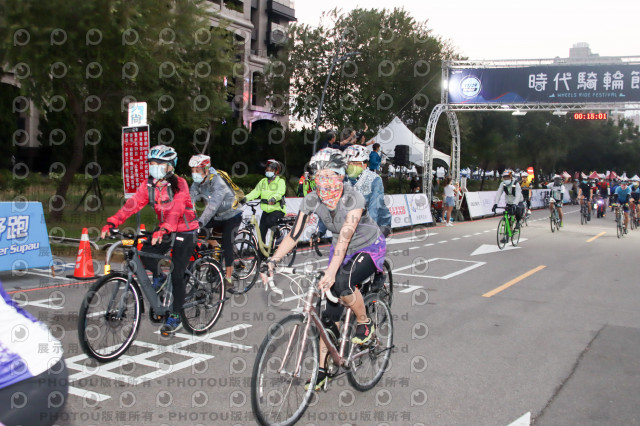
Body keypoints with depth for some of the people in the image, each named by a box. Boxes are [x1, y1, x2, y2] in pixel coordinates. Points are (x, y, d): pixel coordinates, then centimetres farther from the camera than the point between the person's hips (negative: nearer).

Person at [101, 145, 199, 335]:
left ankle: (175, 317, 7)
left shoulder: (179, 184, -19)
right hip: (164, 230, 5)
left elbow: (176, 210, -33)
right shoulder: (148, 185, -2)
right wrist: (111, 223, -28)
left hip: (185, 232, -5)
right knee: (146, 254, -20)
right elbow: (132, 204, -14)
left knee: (177, 275, -7)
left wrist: (163, 231, -50)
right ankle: (158, 277, 13)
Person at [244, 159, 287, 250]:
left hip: (277, 209, -5)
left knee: (270, 220, -34)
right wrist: (246, 198, -19)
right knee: (261, 233, 2)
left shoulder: (280, 181, -3)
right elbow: (255, 192, 0)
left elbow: (280, 192, -22)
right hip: (266, 210, 5)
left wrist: (274, 198, -44)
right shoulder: (263, 182, 12)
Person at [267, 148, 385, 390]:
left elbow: (345, 238, -39)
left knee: (342, 283, -34)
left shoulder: (353, 199, -29)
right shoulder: (312, 200, -14)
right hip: (341, 249, 5)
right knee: (329, 311, -1)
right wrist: (272, 261, -28)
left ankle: (365, 325, -6)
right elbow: (294, 234, -16)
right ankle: (322, 370, 11)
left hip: (369, 248, -5)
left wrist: (331, 273, -49)